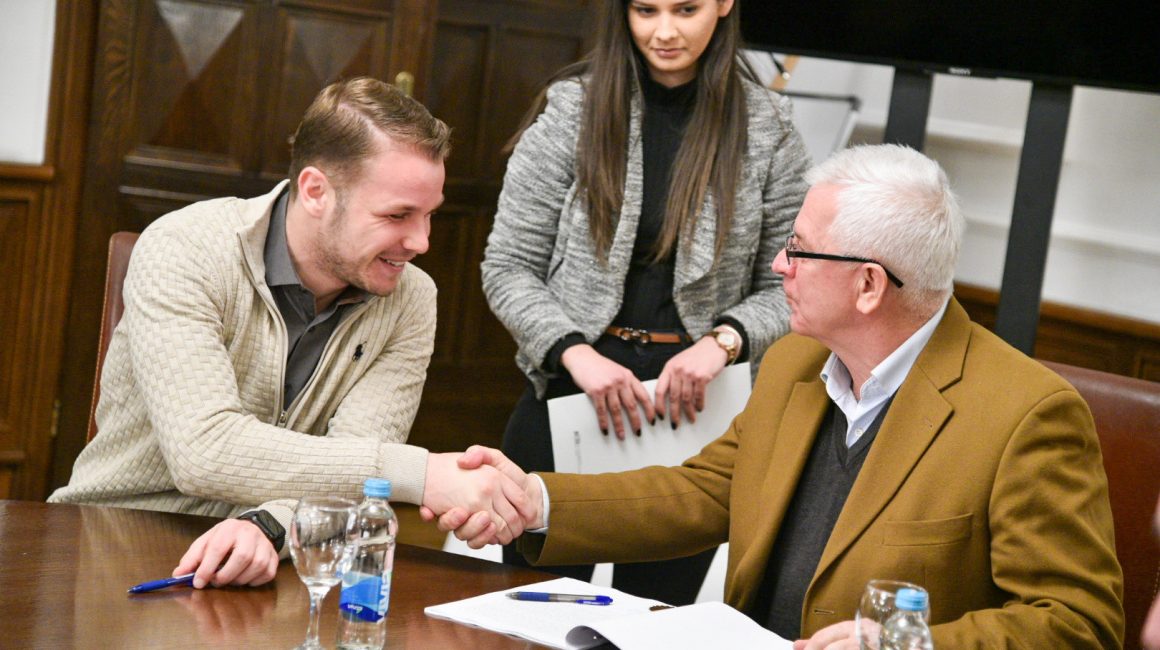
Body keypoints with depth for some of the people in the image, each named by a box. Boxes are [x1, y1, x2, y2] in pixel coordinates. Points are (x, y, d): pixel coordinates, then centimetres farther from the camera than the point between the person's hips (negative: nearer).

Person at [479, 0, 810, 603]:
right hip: (570, 392, 0)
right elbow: (507, 268, -1)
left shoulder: (767, 128, 1)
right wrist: (575, 353, -15)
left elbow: (786, 286, 4)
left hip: (692, 405, 1)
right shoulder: (571, 108, -1)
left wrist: (722, 339, -14)